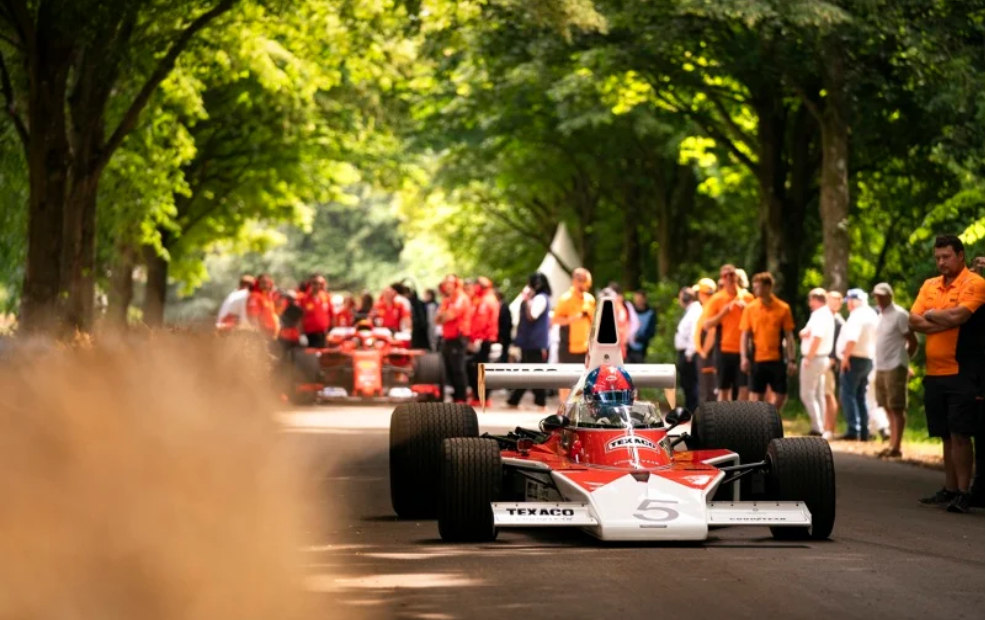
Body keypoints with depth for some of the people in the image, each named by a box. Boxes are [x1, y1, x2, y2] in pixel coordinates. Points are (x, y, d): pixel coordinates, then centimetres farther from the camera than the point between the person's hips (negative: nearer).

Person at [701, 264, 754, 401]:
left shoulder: (747, 297, 5)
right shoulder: (716, 299, 1)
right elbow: (706, 325, -4)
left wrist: (746, 309, -9)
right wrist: (723, 312, -15)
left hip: (743, 350, 1)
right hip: (724, 350, -1)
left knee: (744, 388, -6)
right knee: (724, 389, 5)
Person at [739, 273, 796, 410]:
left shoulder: (783, 308, 1)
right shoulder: (750, 308, 2)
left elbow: (789, 336, 3)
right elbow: (744, 335, 3)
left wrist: (792, 360, -3)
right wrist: (744, 357, -9)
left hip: (777, 359, 0)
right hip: (757, 359, 0)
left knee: (781, 395, 4)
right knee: (756, 396, 0)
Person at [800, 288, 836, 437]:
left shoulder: (819, 315, -16)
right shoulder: (828, 315, 16)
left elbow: (817, 338, -25)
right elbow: (804, 334, 17)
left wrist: (808, 358, -20)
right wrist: (805, 333, -5)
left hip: (814, 358, -10)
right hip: (823, 358, 10)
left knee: (807, 394, -8)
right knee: (819, 395, 13)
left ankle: (818, 429, -12)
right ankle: (821, 429, 15)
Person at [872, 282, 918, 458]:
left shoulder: (899, 315, -10)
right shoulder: (881, 316, 16)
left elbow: (913, 342, -10)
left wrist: (902, 360, -2)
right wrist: (880, 362, 12)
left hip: (895, 368, -9)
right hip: (881, 368, 9)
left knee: (897, 409, -7)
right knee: (889, 409, 11)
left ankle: (896, 447, -8)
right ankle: (891, 445, 15)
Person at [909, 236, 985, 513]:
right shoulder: (929, 286, 14)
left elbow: (958, 315, -20)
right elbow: (914, 321, 4)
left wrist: (931, 315, -2)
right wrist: (946, 321, -9)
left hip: (961, 372, -7)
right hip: (934, 373, 7)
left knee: (960, 435, -7)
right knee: (946, 436, 12)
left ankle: (964, 493, -5)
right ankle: (949, 490, 20)